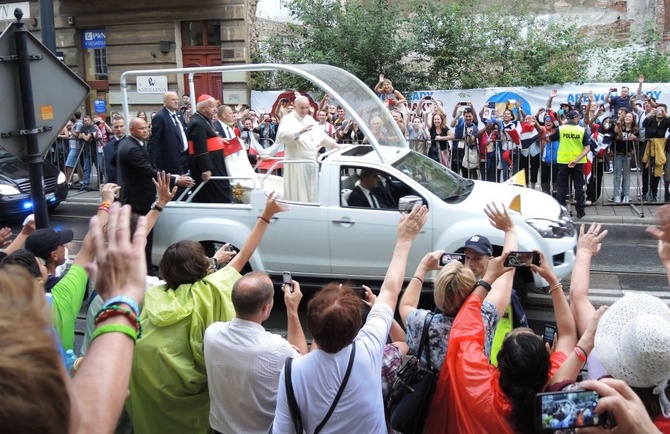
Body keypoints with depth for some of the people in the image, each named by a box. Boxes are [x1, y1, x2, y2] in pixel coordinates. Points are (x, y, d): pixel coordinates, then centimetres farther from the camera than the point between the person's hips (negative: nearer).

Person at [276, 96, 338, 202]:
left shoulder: (310, 119, 15)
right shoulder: (288, 119, -7)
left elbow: (321, 135, 24)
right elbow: (282, 135, -25)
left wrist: (333, 144, 11)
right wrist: (300, 131, -37)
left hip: (312, 161, 7)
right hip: (296, 162, -7)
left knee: (311, 191, 12)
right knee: (297, 193, -6)